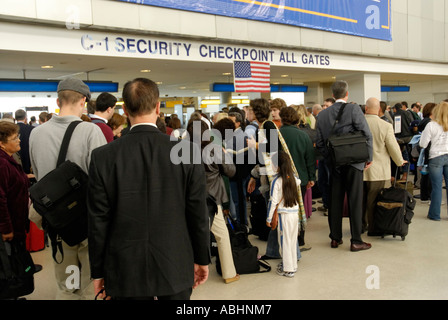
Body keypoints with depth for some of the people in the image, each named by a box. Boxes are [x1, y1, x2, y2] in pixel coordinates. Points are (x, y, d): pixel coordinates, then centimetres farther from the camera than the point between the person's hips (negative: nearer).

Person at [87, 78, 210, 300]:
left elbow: (98, 221, -5)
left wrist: (98, 272, 6)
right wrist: (202, 259, 8)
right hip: (176, 266, 0)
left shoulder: (103, 157, -11)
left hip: (126, 272, 0)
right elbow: (198, 213, -5)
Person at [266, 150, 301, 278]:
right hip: (295, 213, 6)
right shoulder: (294, 177, 4)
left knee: (284, 241, 4)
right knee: (292, 240, 17)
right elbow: (298, 182, 30)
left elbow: (273, 201, -13)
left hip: (284, 215, -6)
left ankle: (287, 269, 10)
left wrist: (269, 218, -6)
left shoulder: (276, 181, -13)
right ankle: (293, 265, 27)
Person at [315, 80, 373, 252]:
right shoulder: (354, 109, -8)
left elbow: (319, 143, 5)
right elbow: (366, 134, -12)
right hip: (353, 161, -4)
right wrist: (369, 157, -2)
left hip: (334, 164, 4)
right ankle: (356, 241, 8)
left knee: (335, 201, 12)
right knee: (355, 201, 2)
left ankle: (335, 238, 21)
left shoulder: (322, 114, 4)